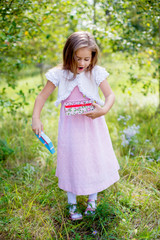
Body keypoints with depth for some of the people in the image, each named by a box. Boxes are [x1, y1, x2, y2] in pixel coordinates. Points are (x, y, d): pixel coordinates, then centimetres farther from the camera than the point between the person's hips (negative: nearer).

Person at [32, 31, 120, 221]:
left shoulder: (96, 73, -8)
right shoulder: (59, 75, -8)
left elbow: (110, 95, -6)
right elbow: (42, 96, -1)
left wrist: (103, 110, -26)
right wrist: (35, 118, -12)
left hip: (93, 126, 1)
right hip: (71, 127, 0)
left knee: (95, 160, 12)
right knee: (72, 162, 9)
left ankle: (92, 198, 37)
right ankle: (72, 203, 28)